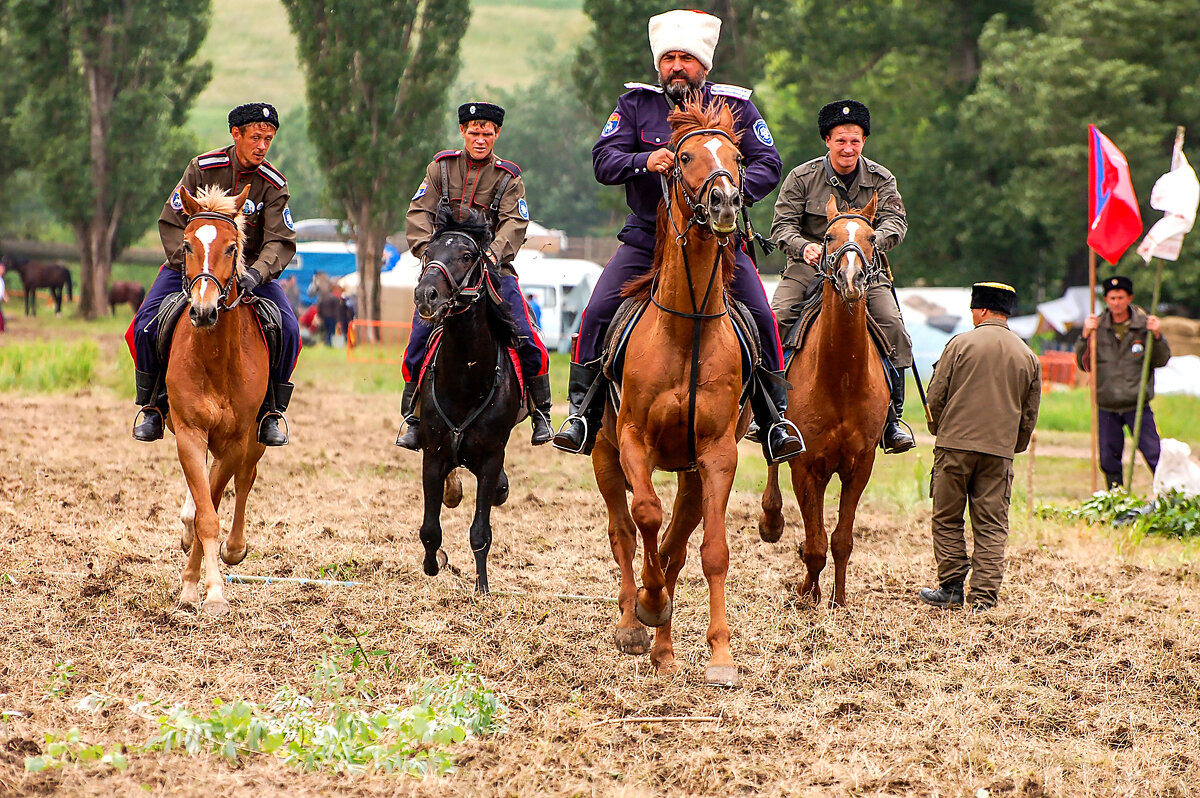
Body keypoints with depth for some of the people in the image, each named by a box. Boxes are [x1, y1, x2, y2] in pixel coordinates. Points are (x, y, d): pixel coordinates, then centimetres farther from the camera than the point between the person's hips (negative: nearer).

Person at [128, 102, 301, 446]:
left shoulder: (274, 184, -10)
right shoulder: (202, 168, -11)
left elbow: (280, 241, -17)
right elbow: (171, 222, -9)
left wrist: (256, 274, -37)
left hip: (249, 268, 1)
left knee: (287, 331, -21)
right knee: (146, 327, -19)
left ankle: (271, 411, -3)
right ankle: (152, 406, 3)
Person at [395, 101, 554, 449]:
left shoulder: (509, 177, 5)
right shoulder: (441, 167, 8)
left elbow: (514, 224, -8)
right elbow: (420, 213, 2)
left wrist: (495, 252, -27)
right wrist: (426, 249, -16)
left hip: (493, 266, -1)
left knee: (524, 337, -14)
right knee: (420, 338, -11)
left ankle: (540, 411, 3)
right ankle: (413, 418, 2)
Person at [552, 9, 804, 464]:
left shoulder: (734, 106, 1)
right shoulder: (636, 104, 1)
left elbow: (768, 164, -3)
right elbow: (603, 160, -7)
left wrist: (737, 192, -23)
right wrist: (645, 162, -27)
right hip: (647, 235, 1)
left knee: (761, 319, -14)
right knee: (597, 315, -14)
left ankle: (775, 420, 1)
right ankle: (583, 417, -3)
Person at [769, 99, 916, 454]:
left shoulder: (881, 180, 2)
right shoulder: (802, 178, -2)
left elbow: (895, 222, -11)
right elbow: (782, 226, -5)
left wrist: (870, 242, -34)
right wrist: (804, 247, -28)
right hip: (809, 266, -1)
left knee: (893, 327, -19)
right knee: (776, 319, -23)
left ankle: (892, 419, -8)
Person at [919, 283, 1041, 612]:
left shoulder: (960, 344, -3)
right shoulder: (1028, 357, 8)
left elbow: (935, 397, -2)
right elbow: (1029, 415, 12)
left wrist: (939, 431, 15)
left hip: (955, 445, -3)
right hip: (999, 451, 3)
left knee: (947, 519, 8)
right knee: (992, 525, 6)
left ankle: (951, 588, 8)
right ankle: (985, 595, 2)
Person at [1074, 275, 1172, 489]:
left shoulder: (1144, 324, -1)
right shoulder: (1098, 327, 4)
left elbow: (1161, 360, 1)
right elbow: (1084, 364, 5)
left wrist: (1157, 336, -15)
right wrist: (1085, 336, -8)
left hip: (1137, 406, -2)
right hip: (1106, 406, 2)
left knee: (1153, 454, -7)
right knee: (1109, 460, 9)